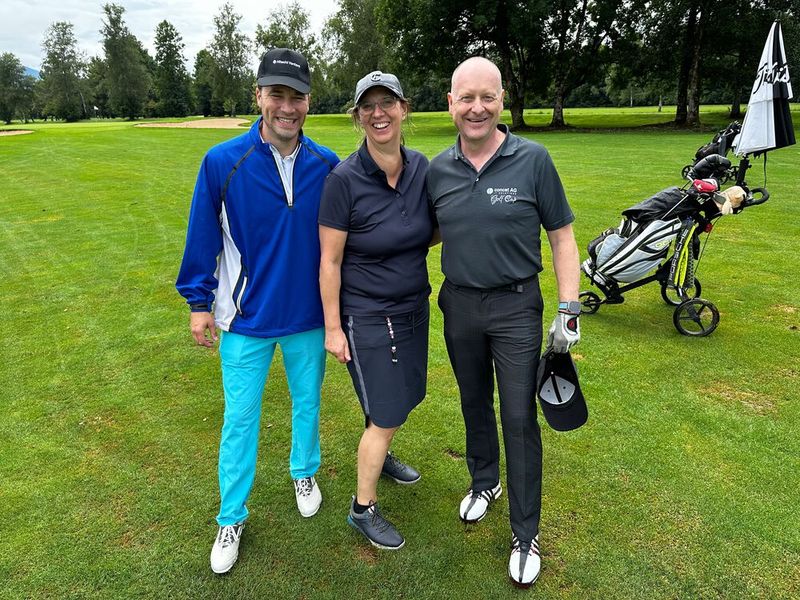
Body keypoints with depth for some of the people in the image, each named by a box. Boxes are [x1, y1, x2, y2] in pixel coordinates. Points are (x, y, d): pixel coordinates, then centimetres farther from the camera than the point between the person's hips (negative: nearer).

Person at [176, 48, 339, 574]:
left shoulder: (328, 166, -7)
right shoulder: (223, 162, -12)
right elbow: (202, 236, -3)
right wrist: (199, 302, 0)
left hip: (309, 314, 2)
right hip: (246, 318, -1)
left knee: (308, 401, 19)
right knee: (240, 418, 9)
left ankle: (305, 472, 46)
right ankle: (232, 518, 28)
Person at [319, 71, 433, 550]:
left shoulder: (421, 167, -3)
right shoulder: (344, 179, -19)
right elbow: (330, 261, -14)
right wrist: (333, 327, -12)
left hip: (414, 307, 6)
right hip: (367, 316, -6)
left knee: (403, 399, 21)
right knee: (386, 415, 2)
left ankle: (380, 457, 51)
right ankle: (363, 509, 25)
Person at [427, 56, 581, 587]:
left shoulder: (532, 160, -9)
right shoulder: (437, 170, 0)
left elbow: (562, 237, -5)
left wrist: (569, 312, -9)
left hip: (516, 308, -3)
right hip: (459, 305, 4)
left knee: (519, 419, 2)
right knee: (475, 405, 20)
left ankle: (526, 535, 20)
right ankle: (485, 482, 46)